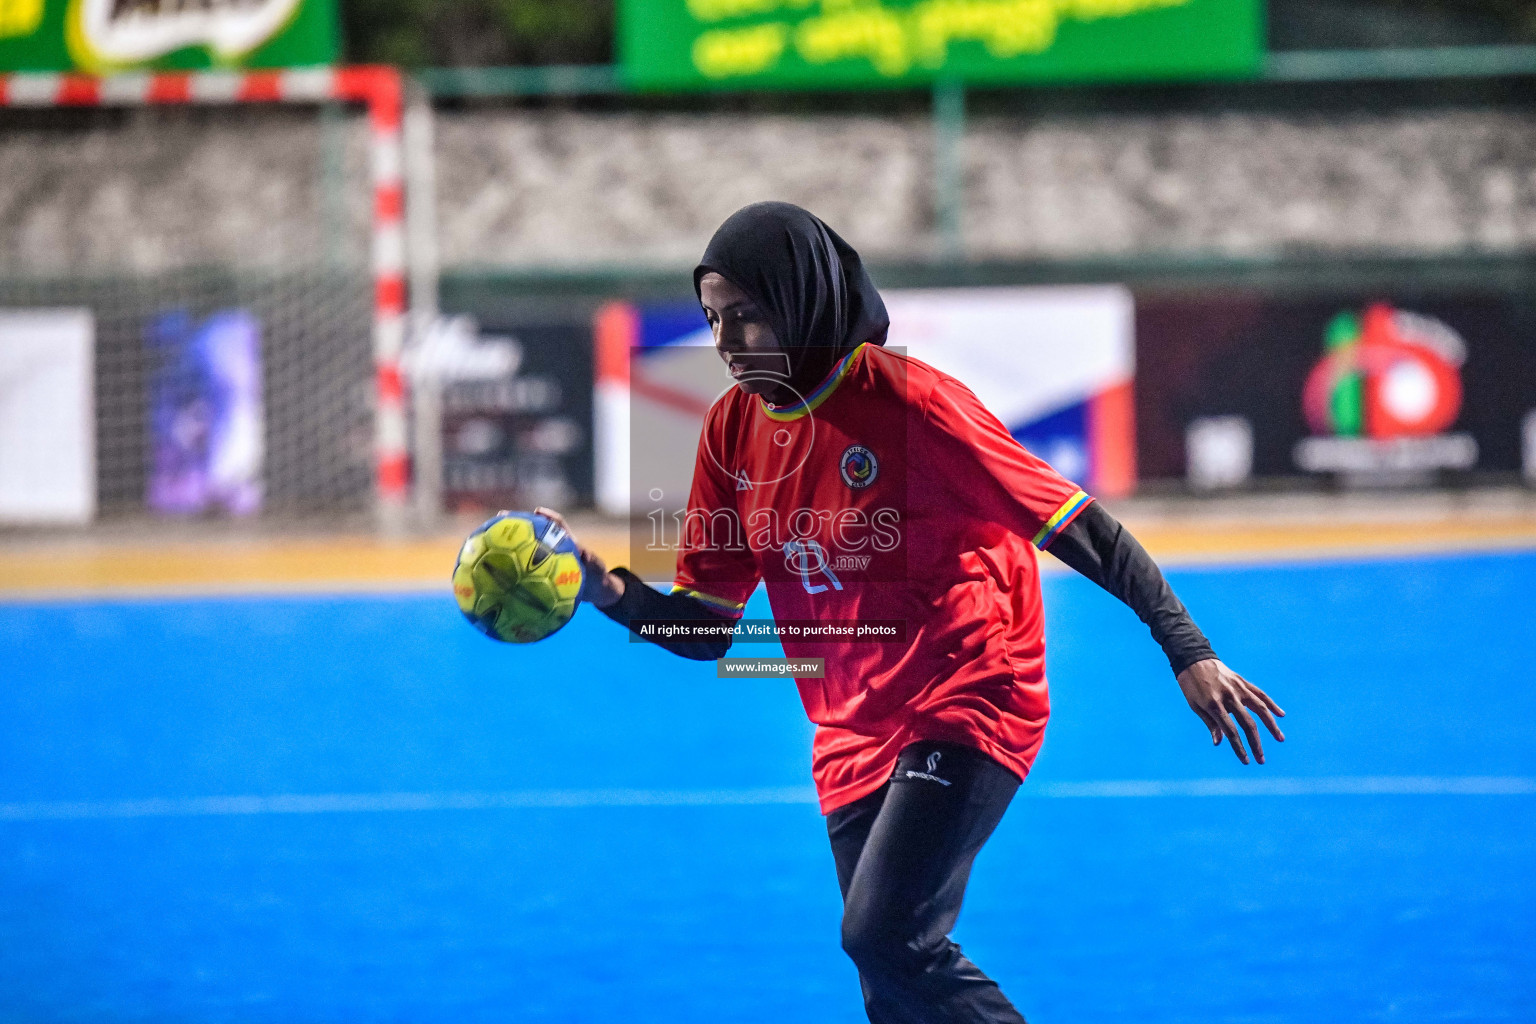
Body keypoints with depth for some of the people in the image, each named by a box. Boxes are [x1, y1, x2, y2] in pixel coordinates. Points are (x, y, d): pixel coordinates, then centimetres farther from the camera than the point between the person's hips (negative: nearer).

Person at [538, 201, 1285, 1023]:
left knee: (885, 936, -24)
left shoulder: (907, 403, -17)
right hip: (853, 734, 7)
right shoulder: (732, 429, 2)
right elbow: (709, 620, 7)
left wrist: (1188, 653, -18)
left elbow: (1075, 526, -14)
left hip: (968, 704, -7)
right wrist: (614, 594, -12)